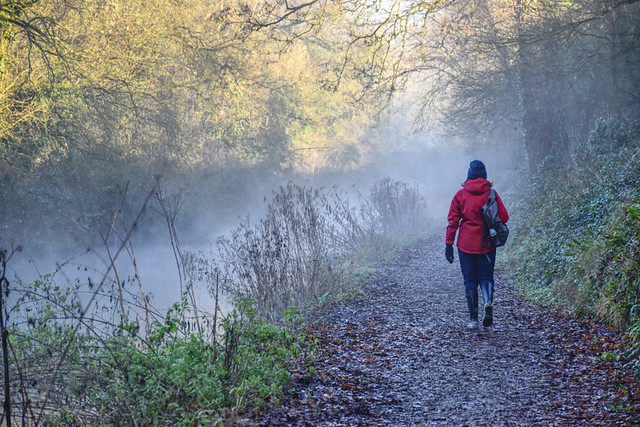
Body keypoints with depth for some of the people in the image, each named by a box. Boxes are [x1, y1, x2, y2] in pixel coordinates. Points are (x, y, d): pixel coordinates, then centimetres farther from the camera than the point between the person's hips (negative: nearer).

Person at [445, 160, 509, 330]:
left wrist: (449, 244, 2)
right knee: (486, 277, 11)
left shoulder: (460, 194, -1)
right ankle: (488, 302, -18)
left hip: (466, 244, 0)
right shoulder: (491, 193, -3)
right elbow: (504, 217, -4)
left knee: (469, 280, 8)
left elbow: (453, 221, -2)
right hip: (487, 244, 0)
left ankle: (473, 319, 7)